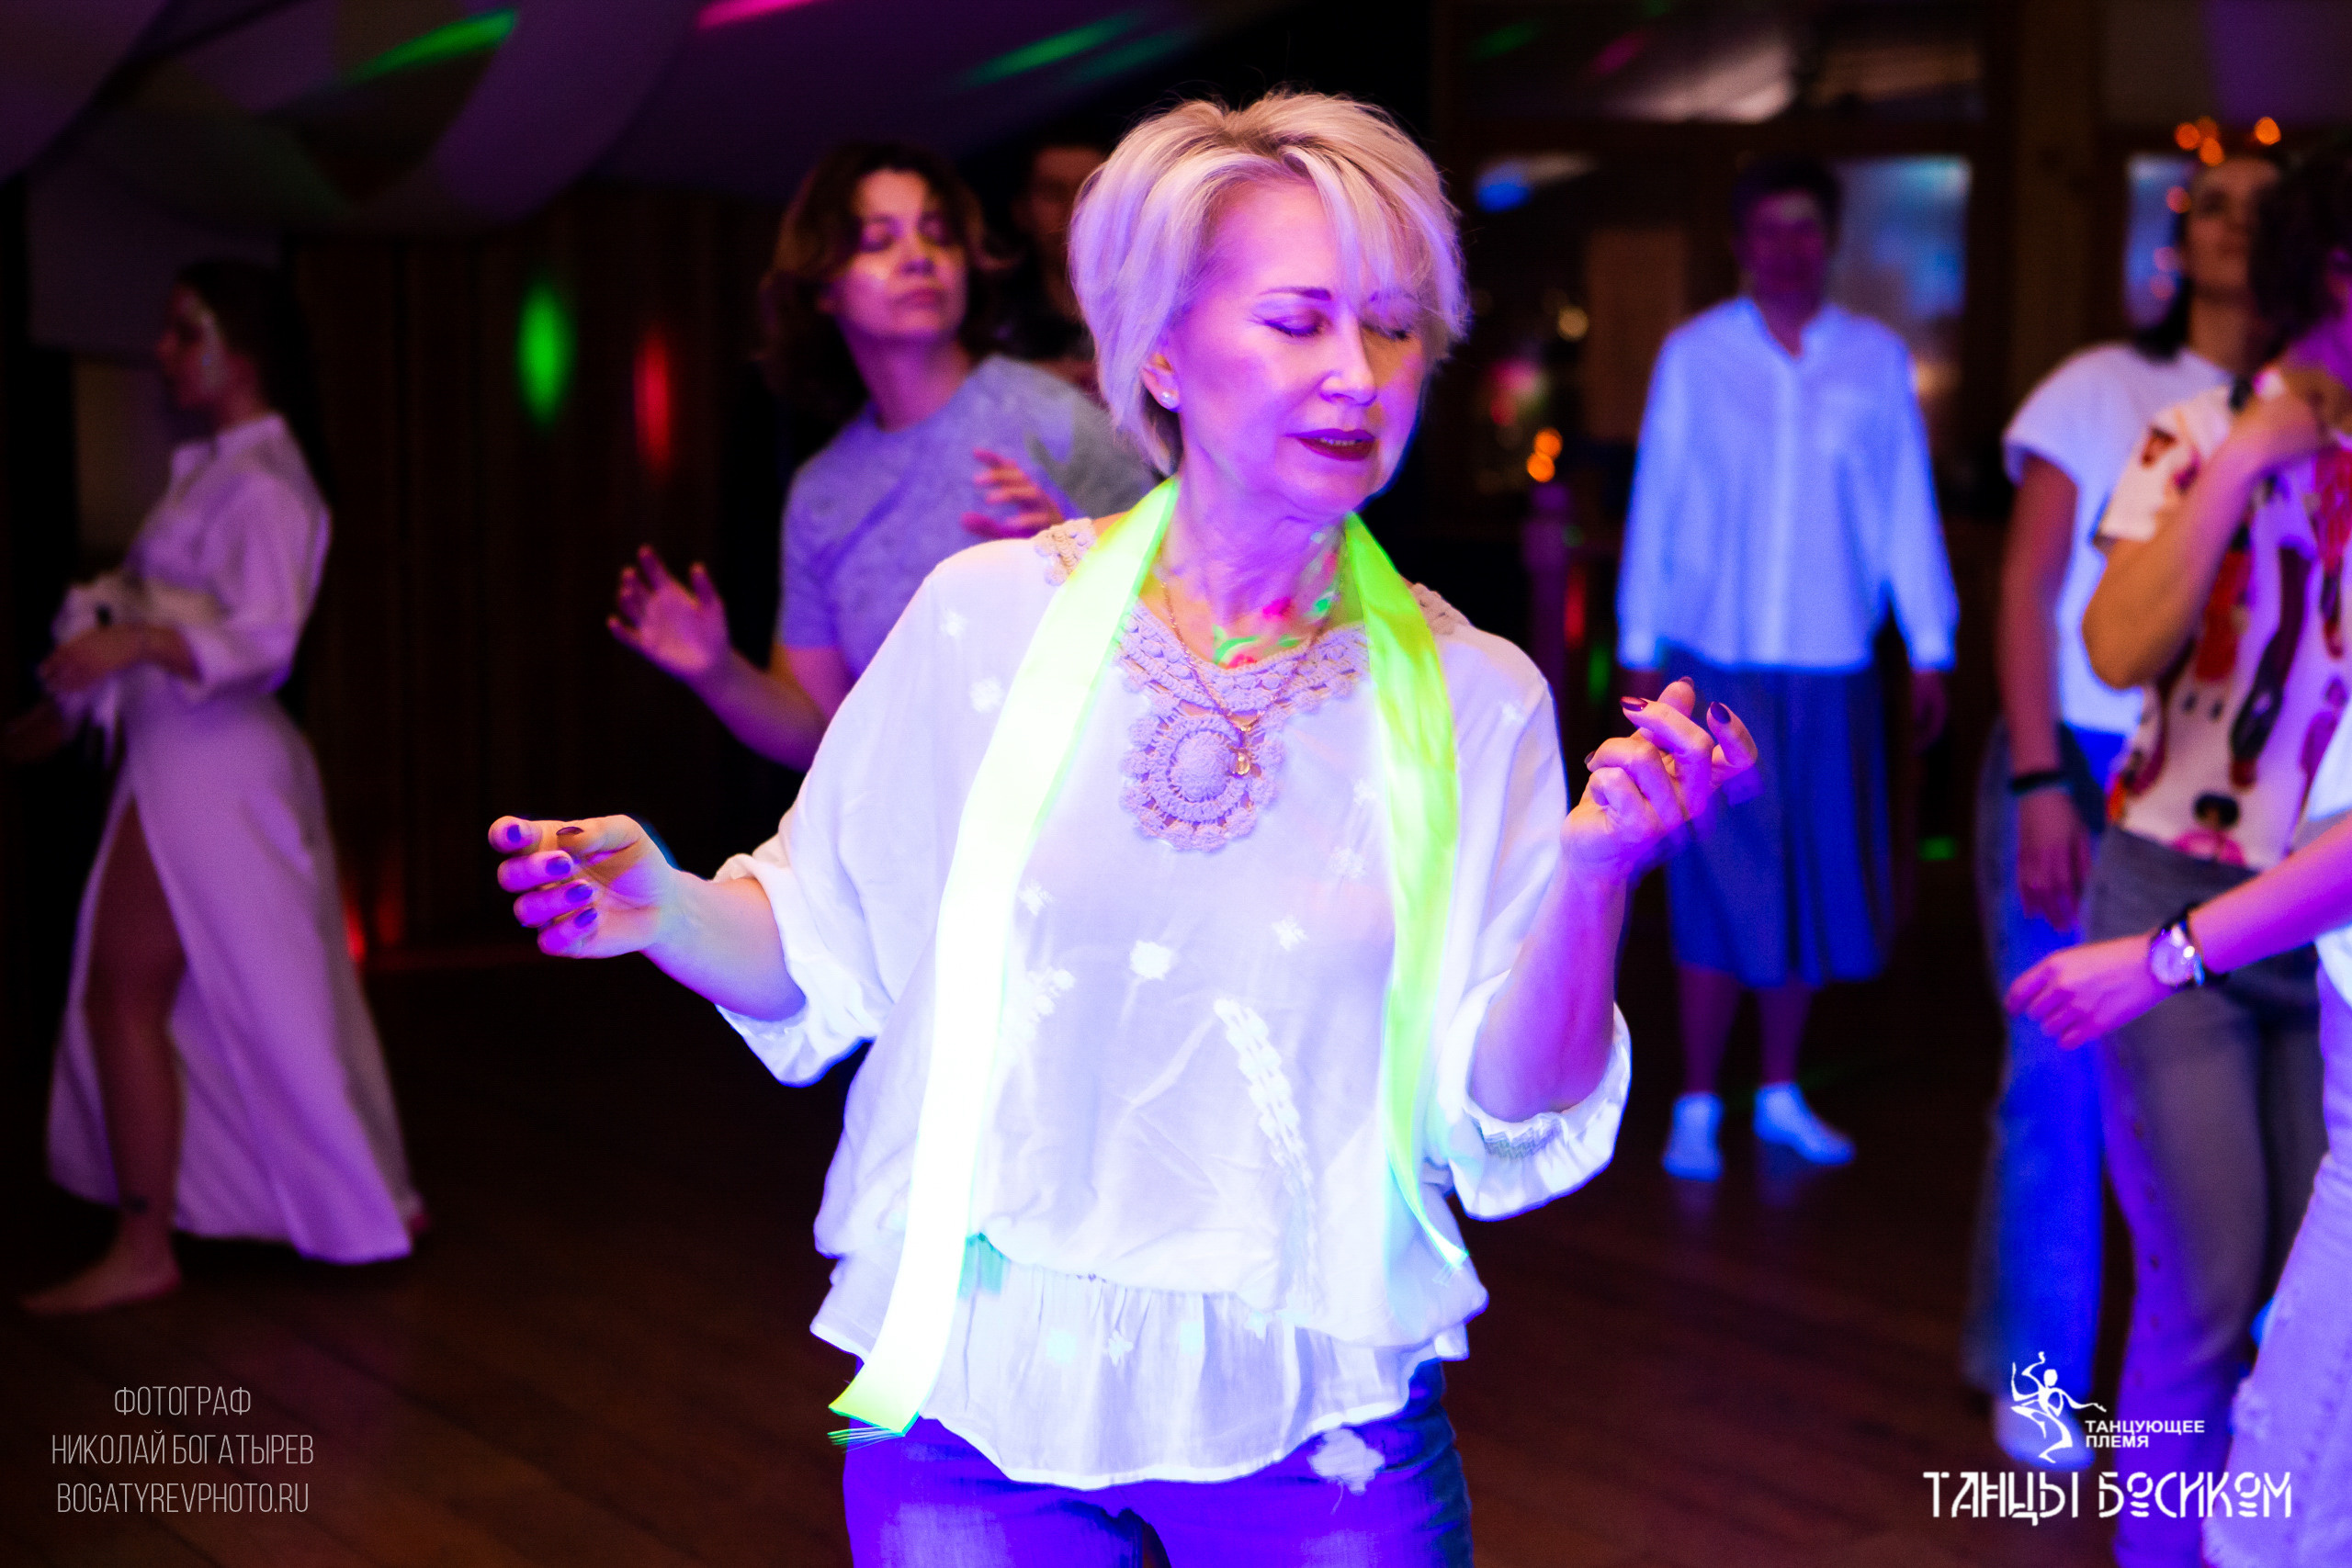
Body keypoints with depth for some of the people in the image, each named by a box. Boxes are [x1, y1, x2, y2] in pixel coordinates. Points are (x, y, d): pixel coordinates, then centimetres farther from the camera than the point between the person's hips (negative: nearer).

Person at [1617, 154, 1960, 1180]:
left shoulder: (1876, 358, 7)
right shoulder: (1693, 355, 4)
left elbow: (1908, 510, 9)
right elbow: (1655, 507, 6)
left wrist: (1930, 650, 6)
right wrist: (1639, 651, 3)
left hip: (1832, 670, 2)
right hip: (1716, 662, -2)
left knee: (1814, 883, 7)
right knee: (1716, 886, -3)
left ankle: (1781, 1094, 21)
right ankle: (1696, 1106, 7)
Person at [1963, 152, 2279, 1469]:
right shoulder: (2104, 388, 2)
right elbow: (2028, 590, -1)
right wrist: (2040, 783, -8)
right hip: (2081, 766, -2)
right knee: (2061, 1065, 1)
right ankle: (2037, 1373, 14)